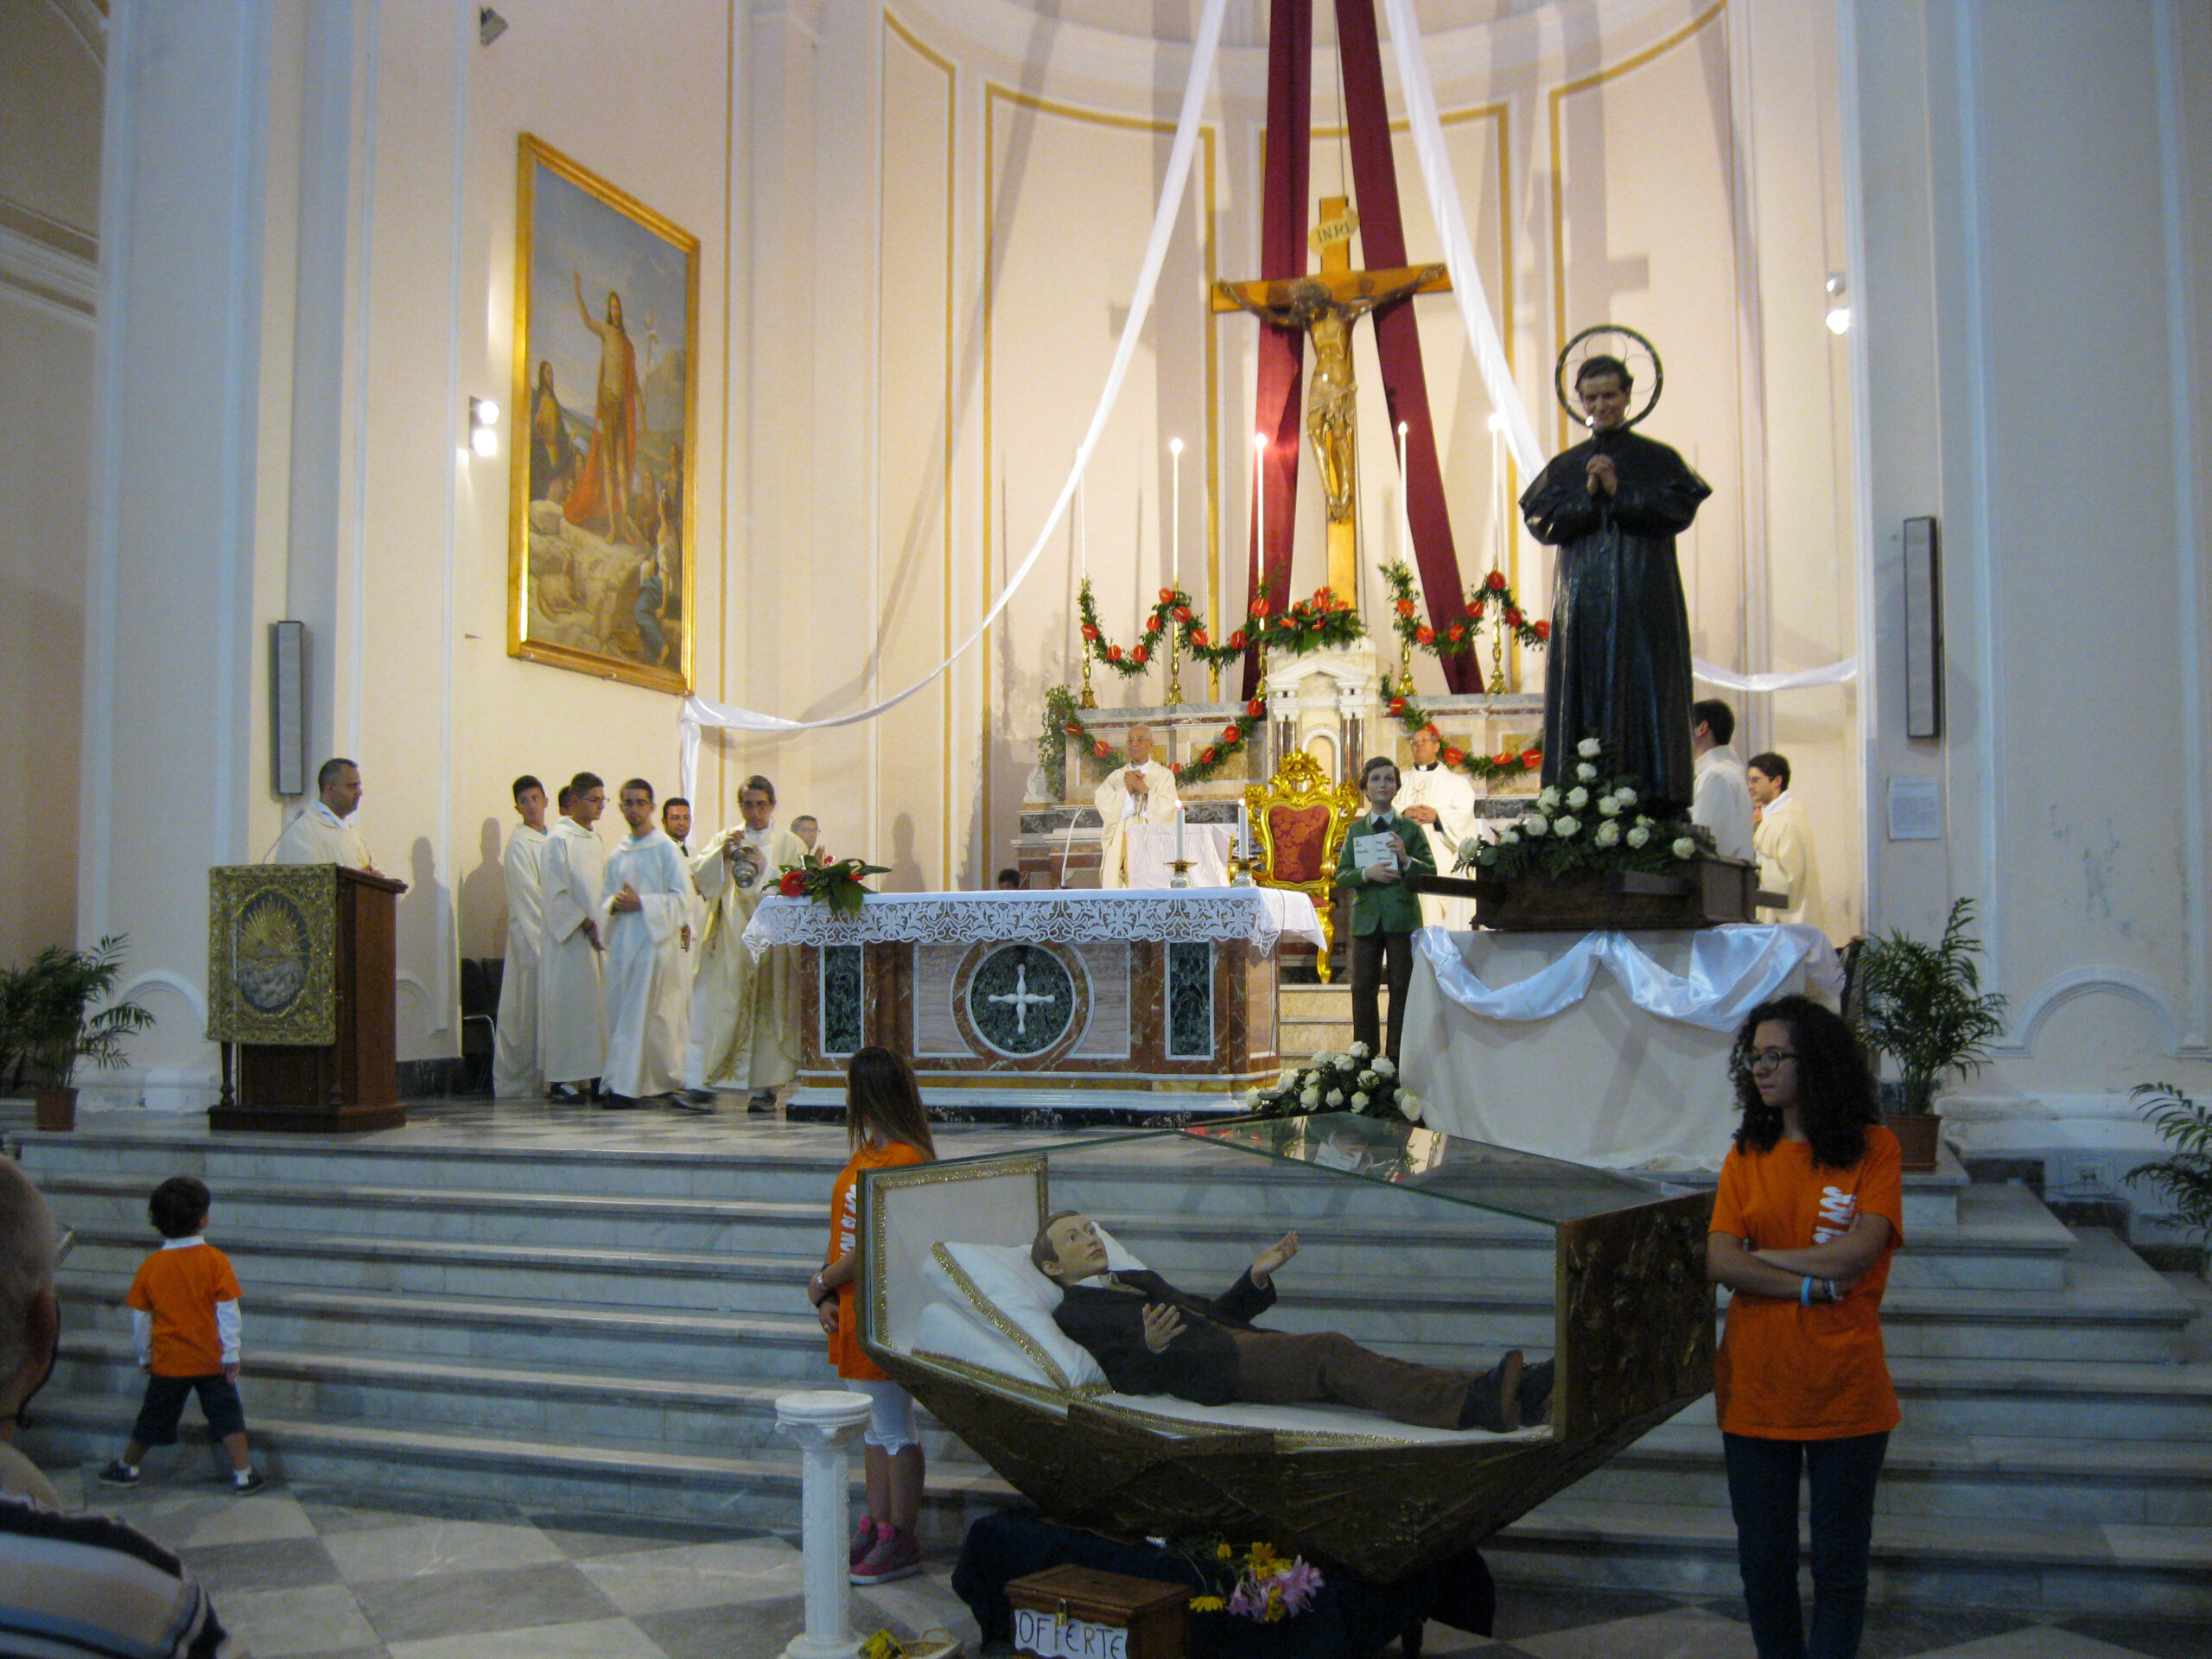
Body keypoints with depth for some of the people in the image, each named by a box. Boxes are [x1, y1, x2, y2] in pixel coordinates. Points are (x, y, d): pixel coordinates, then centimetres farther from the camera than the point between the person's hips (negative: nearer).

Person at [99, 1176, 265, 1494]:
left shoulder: (150, 1267, -6)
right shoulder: (215, 1260, -13)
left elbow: (140, 1319, 2)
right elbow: (228, 1311, -12)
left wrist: (144, 1356, 17)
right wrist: (231, 1354, -3)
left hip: (168, 1361, 2)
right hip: (211, 1359, -2)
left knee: (154, 1417, 18)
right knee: (227, 1414, 7)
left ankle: (128, 1467, 33)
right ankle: (243, 1474, 5)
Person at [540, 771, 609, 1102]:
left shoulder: (594, 839, 16)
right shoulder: (558, 839, -7)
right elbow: (557, 893, -13)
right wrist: (586, 924, -17)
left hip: (596, 936, 7)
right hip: (569, 938, -7)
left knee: (594, 1004, 5)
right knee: (568, 1003, -6)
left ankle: (590, 1074, 9)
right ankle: (559, 1080, -2)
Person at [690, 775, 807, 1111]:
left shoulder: (790, 844, 11)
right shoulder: (725, 839, 16)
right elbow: (697, 876, 2)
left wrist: (763, 869, -12)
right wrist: (722, 853, -14)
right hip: (730, 940, 1)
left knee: (769, 1009, -4)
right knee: (717, 1005, -8)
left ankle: (765, 1086, 0)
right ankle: (700, 1081, -9)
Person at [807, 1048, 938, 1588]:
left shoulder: (903, 1161, -21)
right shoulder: (866, 1154, 10)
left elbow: (872, 1249, -23)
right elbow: (843, 1231, 12)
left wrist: (822, 1283, -9)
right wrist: (828, 1295, 1)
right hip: (854, 1309, 10)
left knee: (895, 1429, 2)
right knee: (875, 1425, 18)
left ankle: (901, 1541, 13)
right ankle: (876, 1525, 29)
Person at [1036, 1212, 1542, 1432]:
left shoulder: (1138, 1281, 34)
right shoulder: (1074, 1312, 10)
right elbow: (1129, 1380, -4)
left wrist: (1256, 1278, 16)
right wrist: (1152, 1347, -25)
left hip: (1242, 1344, 8)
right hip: (1207, 1369, -7)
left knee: (1339, 1360, -17)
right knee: (1331, 1351, -29)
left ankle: (1512, 1396, -33)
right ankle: (1472, 1404, -47)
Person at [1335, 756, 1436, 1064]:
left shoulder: (1411, 829, 6)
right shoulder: (1355, 830, 12)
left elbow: (1431, 872, 0)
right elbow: (1341, 875, 4)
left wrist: (1406, 860, -17)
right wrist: (1367, 873, -14)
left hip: (1402, 919, -2)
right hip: (1366, 919, 2)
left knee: (1402, 987, 0)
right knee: (1363, 988, 4)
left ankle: (1397, 1057, 5)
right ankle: (1366, 1056, 11)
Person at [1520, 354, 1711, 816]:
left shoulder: (1659, 459, 9)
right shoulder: (1564, 467, 15)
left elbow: (1679, 510, -5)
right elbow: (1541, 521, 3)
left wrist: (1618, 491, -12)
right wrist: (1588, 496, -12)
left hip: (1644, 602, -2)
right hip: (1582, 602, 2)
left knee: (1644, 689, -7)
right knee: (1586, 694, -2)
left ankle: (1656, 808, -6)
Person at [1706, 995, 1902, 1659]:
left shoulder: (1873, 1147, -2)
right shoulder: (1748, 1154, 6)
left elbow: (1858, 1253, -14)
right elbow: (1719, 1262, -5)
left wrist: (1759, 1257, -6)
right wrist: (1810, 1285, -16)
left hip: (1845, 1391, -3)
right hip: (1756, 1386, 3)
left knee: (1839, 1560, 7)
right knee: (1763, 1556, 11)